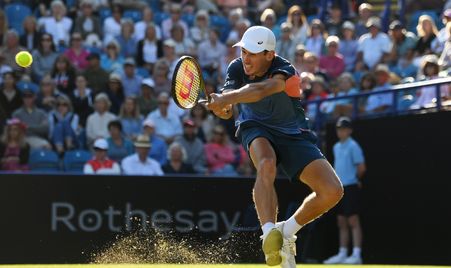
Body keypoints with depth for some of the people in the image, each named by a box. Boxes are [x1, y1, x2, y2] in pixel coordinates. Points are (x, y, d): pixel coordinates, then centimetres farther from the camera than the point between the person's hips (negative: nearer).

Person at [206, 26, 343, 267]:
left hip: (292, 134, -1)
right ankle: (269, 233, -48)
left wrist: (227, 98, -66)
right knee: (266, 165, -38)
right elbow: (227, 112, -20)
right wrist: (222, 107, -45)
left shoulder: (285, 72, -28)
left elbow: (260, 90, -50)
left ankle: (286, 231, 4)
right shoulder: (237, 69, -13)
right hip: (257, 129, 1)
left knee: (333, 191, -17)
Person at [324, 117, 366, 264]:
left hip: (350, 187, -8)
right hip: (339, 188, 8)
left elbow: (361, 168, -10)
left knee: (353, 221, -9)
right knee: (341, 223, 9)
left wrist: (355, 180, 2)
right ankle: (342, 254, 14)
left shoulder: (353, 146, -8)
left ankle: (357, 255, -11)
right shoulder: (336, 147, 16)